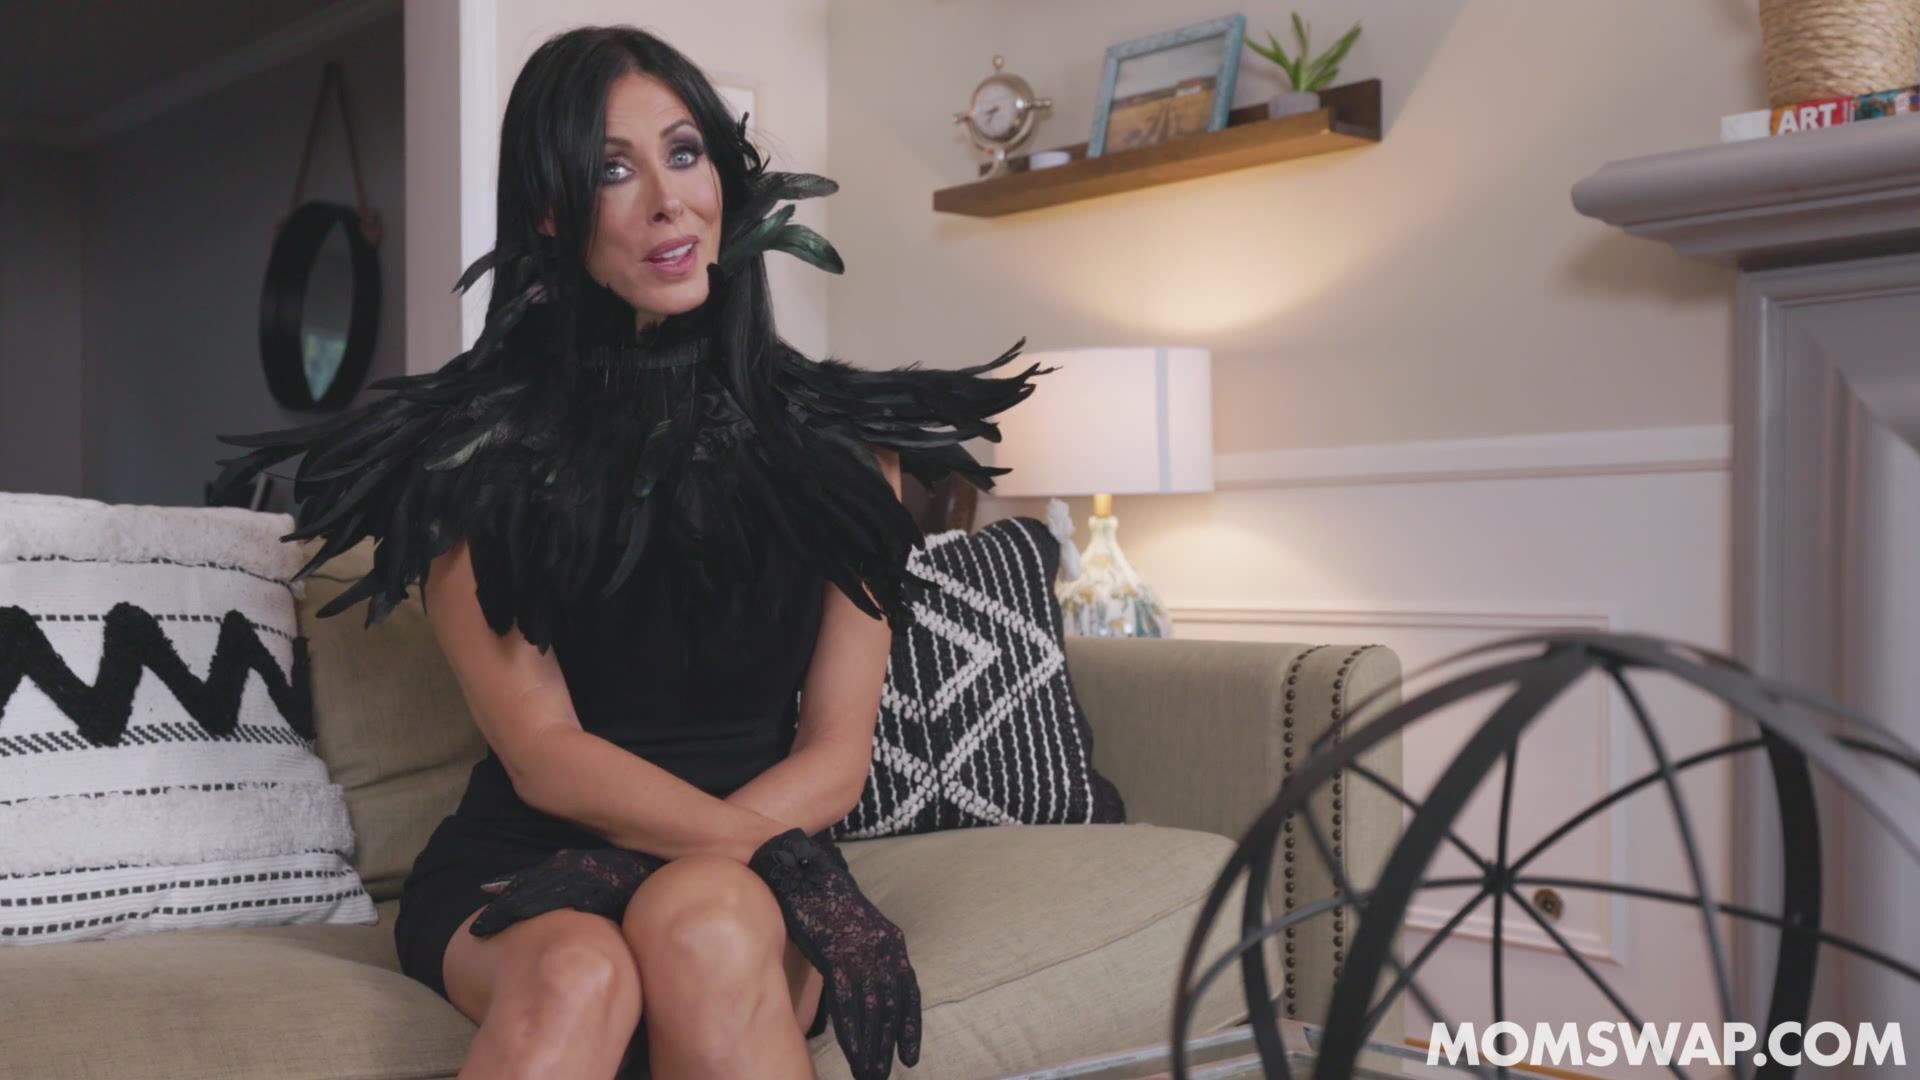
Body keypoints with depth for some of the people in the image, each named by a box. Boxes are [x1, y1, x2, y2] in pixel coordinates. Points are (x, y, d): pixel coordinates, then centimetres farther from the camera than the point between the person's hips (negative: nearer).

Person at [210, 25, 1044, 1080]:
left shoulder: (843, 438, 4)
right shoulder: (469, 451, -2)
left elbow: (836, 754, 0)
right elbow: (543, 754, -8)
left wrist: (711, 861, -18)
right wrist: (748, 854, -22)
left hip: (754, 852, 1)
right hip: (516, 862, 0)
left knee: (704, 924, -35)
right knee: (578, 974, -35)